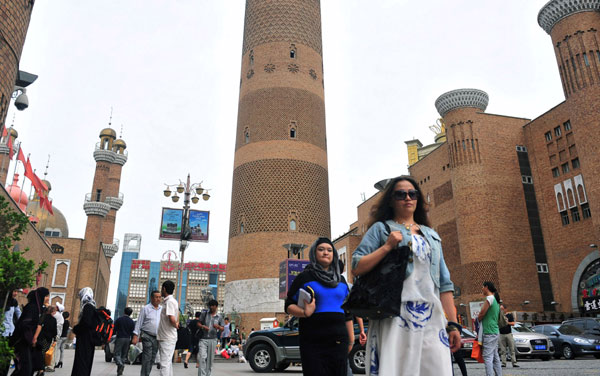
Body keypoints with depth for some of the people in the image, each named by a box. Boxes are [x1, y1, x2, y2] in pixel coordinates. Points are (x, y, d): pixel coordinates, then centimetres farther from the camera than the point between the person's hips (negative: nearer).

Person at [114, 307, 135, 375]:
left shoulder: (119, 319, -3)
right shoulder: (132, 322, 3)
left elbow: (114, 330, -4)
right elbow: (132, 332, 3)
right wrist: (132, 341, 12)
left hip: (119, 338, -3)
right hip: (127, 339, 3)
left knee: (117, 354, -1)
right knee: (123, 355, 13)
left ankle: (120, 364, -27)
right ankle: (120, 370, 14)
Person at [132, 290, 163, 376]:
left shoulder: (162, 309, 10)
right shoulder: (145, 309, -1)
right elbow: (139, 323, -2)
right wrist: (135, 336, -7)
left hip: (157, 338, 5)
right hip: (147, 336, -5)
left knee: (152, 359, 9)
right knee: (147, 358, -10)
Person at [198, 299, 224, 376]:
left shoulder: (219, 317, 7)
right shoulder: (204, 314, 5)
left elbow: (222, 328, 8)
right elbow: (198, 323, 7)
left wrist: (218, 327, -13)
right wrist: (203, 326, -13)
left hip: (213, 339, 2)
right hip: (203, 339, -1)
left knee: (210, 358, 6)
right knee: (203, 357, -12)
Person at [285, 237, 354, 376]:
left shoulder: (341, 280, 16)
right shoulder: (305, 277, 1)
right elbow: (289, 305, -2)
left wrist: (351, 337, 16)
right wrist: (305, 313, -20)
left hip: (338, 340, 4)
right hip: (313, 341, -4)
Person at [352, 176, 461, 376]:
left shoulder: (432, 235, 22)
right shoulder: (381, 229, 8)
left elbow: (444, 284, 18)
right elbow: (356, 268, -1)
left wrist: (453, 324, 12)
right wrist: (387, 246, -9)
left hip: (432, 318, 4)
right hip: (395, 317, -4)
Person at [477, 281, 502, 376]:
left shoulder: (490, 298, -10)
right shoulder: (495, 300, 18)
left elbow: (481, 314, -12)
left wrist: (477, 320, 6)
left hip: (489, 332, -10)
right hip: (495, 332, 10)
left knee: (488, 357, -12)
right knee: (495, 357, 11)